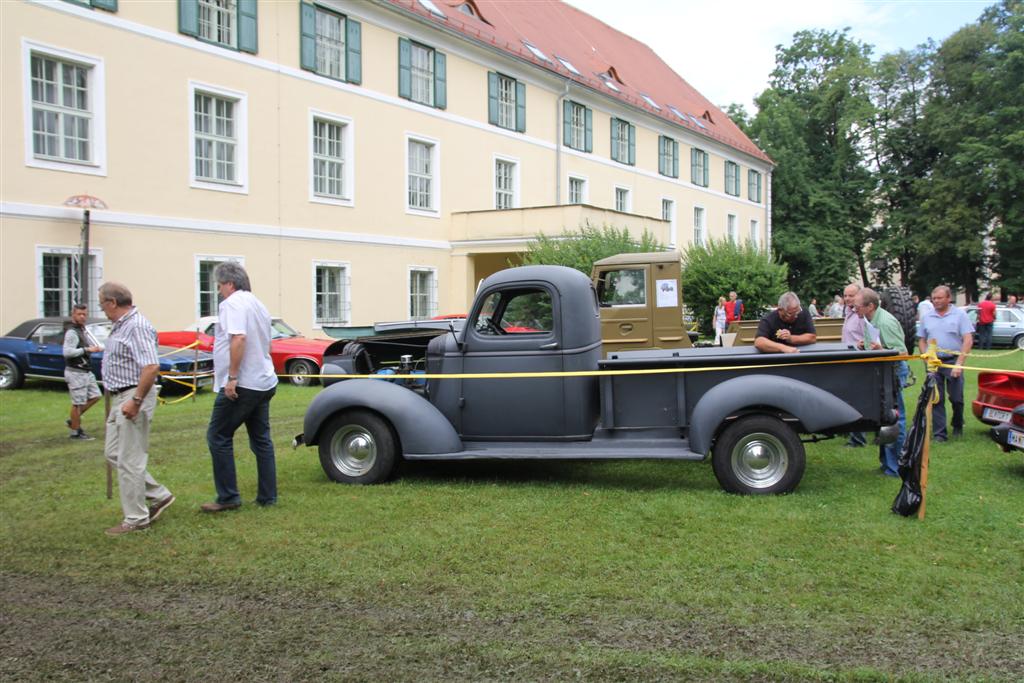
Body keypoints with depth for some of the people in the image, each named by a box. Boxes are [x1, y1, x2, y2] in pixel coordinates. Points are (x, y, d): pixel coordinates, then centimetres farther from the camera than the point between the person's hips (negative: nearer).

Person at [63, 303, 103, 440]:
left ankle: (73, 421, 22)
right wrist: (87, 350, -24)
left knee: (95, 396, 13)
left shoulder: (83, 329, 13)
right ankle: (76, 432, 9)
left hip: (86, 371, 10)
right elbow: (67, 352, -26)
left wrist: (95, 348, 6)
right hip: (76, 372, -10)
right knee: (78, 402, -2)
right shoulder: (72, 332, -17)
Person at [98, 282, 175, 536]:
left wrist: (136, 401, -26)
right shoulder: (121, 326, 14)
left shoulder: (137, 327, -19)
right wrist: (124, 400, 17)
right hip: (120, 399, 11)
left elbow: (151, 367, -27)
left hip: (133, 398, -11)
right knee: (114, 453, 16)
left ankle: (136, 519, 7)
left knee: (129, 460, -3)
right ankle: (159, 495, 22)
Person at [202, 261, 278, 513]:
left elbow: (238, 338, -25)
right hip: (264, 382, 9)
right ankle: (267, 496, 14)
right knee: (261, 439, 12)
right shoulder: (258, 304, 17)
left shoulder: (233, 303, -11)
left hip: (241, 385, -9)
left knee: (218, 437, -1)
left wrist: (232, 377, -24)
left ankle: (228, 497, -1)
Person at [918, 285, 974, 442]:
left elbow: (968, 340, -6)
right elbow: (922, 340, 16)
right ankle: (939, 433, 4)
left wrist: (959, 364, -13)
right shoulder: (927, 317, 10)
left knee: (956, 398, 3)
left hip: (953, 360, -3)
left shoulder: (959, 315, -1)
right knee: (936, 400, 1)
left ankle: (958, 427, 26)